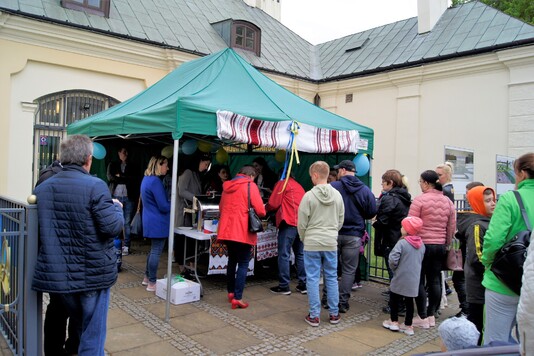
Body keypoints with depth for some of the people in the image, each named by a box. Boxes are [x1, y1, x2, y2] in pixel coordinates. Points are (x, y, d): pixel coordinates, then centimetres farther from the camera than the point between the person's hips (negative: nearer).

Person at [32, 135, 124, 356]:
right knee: (92, 334, 8)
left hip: (56, 275, 6)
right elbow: (112, 227, -19)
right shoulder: (95, 186, -16)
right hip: (92, 274, -6)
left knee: (80, 327, 26)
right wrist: (116, 207, 0)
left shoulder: (42, 188, 4)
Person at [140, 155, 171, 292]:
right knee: (156, 252, -1)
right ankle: (152, 283, 7)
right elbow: (164, 207, -21)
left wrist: (169, 203, 11)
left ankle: (147, 278, 30)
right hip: (158, 223, -10)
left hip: (150, 221, 10)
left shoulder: (146, 179, 12)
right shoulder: (156, 181, -20)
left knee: (153, 250, 20)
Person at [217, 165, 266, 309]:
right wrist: (261, 214, 10)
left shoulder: (227, 185, 14)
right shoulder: (250, 185, -6)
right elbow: (260, 210, -11)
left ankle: (230, 292, 28)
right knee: (243, 264, 2)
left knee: (232, 260, 20)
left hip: (227, 230, 6)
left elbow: (221, 207, 21)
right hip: (243, 231, -6)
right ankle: (237, 298, 0)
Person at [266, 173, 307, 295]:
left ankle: (284, 286, -1)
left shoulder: (282, 183, 5)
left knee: (284, 255, -2)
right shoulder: (299, 186, 25)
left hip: (289, 222, -7)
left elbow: (273, 204, 2)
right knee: (300, 255, 11)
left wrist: (265, 208, 21)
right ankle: (303, 285, 12)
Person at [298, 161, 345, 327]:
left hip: (312, 244, -3)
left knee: (312, 279, 5)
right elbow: (340, 221, 7)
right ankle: (334, 314, 22)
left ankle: (314, 316, 11)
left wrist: (304, 239, 10)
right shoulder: (337, 195, 0)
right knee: (332, 278, 13)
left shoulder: (309, 196, -12)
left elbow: (302, 223, -7)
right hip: (331, 243, 4)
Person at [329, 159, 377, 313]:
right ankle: (343, 302, 11)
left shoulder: (333, 187, -10)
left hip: (333, 233, -1)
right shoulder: (365, 190, -2)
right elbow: (372, 212, 0)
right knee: (349, 270, 10)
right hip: (354, 235, 1)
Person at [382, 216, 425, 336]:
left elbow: (393, 260, -20)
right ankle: (408, 326, 19)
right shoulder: (421, 245, 3)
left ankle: (394, 321, 20)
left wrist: (393, 267, -1)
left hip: (400, 278, -5)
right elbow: (420, 260, 12)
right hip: (414, 279, 5)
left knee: (394, 298, 13)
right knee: (409, 301, 12)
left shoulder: (402, 243, -18)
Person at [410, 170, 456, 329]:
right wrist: (446, 244, 20)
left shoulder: (420, 200, -12)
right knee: (435, 281, 12)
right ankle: (431, 315, 20)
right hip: (440, 246, 6)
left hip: (422, 245, -6)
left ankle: (423, 318, 8)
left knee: (420, 281, 3)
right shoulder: (447, 201, 6)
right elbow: (452, 227, 10)